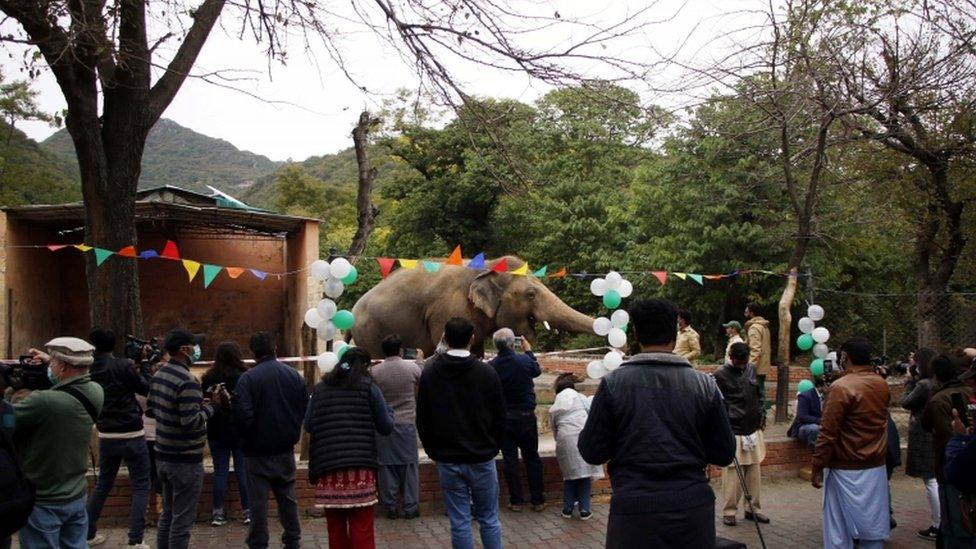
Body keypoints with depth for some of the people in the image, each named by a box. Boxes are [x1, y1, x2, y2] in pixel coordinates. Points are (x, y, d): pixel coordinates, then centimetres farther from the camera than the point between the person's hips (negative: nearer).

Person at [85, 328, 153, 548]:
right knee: (141, 487, 1)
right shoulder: (123, 366, -17)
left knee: (102, 484, 21)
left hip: (106, 436, 6)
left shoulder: (90, 371, 0)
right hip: (131, 436, -6)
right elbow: (145, 389, -6)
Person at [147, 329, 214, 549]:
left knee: (167, 514, 21)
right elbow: (191, 423, -26)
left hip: (163, 456, 9)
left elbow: (150, 410, 15)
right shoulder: (187, 381, -22)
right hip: (185, 461, -9)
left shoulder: (158, 376, 5)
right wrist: (207, 408, -9)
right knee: (182, 520, 2)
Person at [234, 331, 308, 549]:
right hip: (286, 449, 4)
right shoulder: (294, 376, 0)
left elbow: (243, 415, -19)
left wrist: (247, 436, 0)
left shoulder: (247, 378, -13)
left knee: (258, 500, 5)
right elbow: (306, 410, 2)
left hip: (257, 451, -4)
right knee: (287, 497, 15)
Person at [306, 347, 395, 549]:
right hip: (360, 467, -3)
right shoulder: (368, 388, 2)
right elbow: (386, 427, 4)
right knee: (362, 531, 2)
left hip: (326, 467, 3)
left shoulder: (321, 388, 10)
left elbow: (308, 425, 14)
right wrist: (388, 411, 24)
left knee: (336, 529, 12)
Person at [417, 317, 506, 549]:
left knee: (459, 523, 6)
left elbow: (422, 421, 1)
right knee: (489, 520, 11)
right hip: (482, 460, 0)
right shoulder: (487, 372, -7)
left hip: (448, 462, 1)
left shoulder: (430, 373, -4)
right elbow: (500, 418, -1)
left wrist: (435, 452, 12)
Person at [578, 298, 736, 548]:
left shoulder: (613, 383, -7)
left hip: (634, 510, -1)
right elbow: (724, 454, 3)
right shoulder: (705, 385, -2)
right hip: (694, 508, 2)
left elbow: (592, 452, -3)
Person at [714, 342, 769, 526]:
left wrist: (762, 417, 14)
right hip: (733, 431, -6)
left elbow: (758, 396, 19)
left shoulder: (752, 369, 10)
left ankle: (753, 508, 21)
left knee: (754, 471, 11)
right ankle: (729, 511, 5)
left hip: (753, 429, 6)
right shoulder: (721, 374, -9)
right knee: (732, 473, -5)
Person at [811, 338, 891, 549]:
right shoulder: (882, 385, 3)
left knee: (839, 532, 4)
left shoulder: (841, 387, -18)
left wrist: (817, 467, -11)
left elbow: (828, 433, -18)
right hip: (876, 467, 6)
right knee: (873, 528, 13)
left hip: (846, 470, -6)